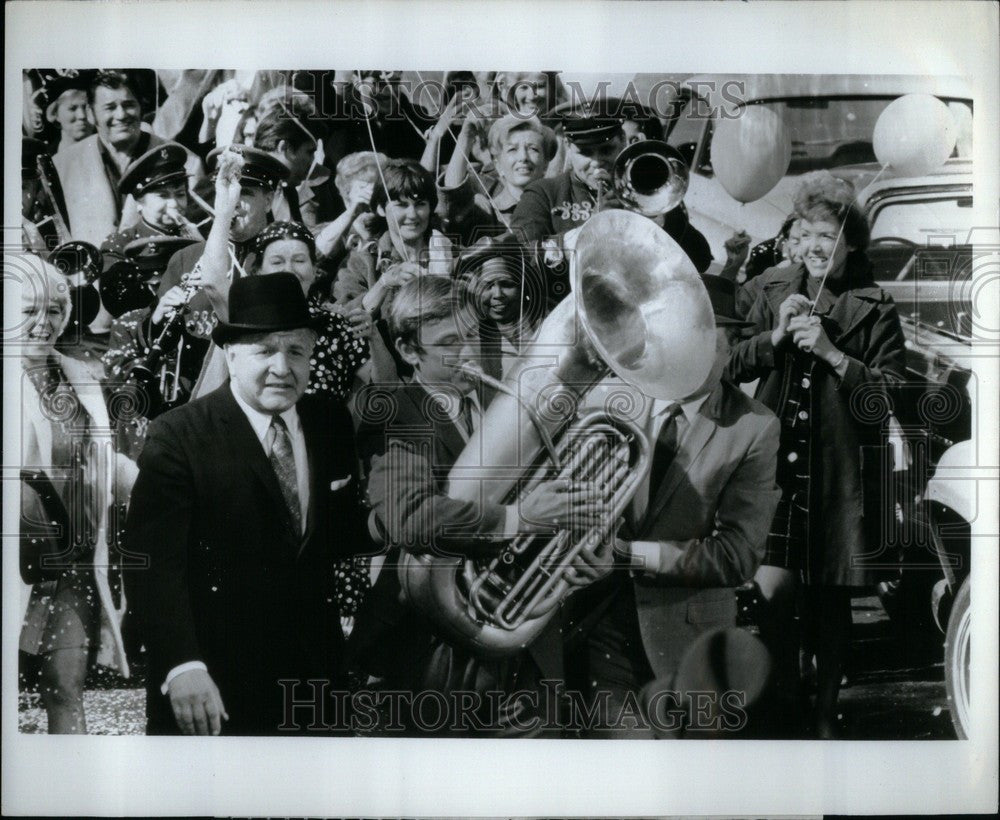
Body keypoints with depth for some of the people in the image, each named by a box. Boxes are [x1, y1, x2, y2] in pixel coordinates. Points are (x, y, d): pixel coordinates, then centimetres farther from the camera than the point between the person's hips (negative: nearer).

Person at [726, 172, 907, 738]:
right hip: (775, 463, 1)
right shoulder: (773, 290, 8)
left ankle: (826, 712, 29)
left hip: (840, 473, -1)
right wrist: (776, 335, -9)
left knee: (830, 601, 9)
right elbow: (733, 367, 8)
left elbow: (894, 395, -6)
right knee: (772, 591, -9)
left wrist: (833, 353, -17)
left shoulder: (876, 309, -1)